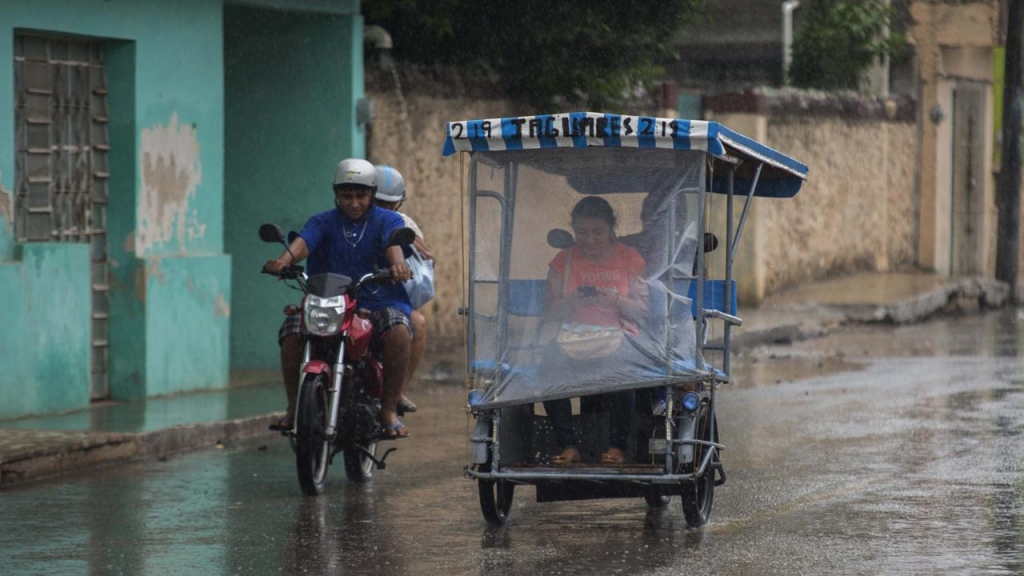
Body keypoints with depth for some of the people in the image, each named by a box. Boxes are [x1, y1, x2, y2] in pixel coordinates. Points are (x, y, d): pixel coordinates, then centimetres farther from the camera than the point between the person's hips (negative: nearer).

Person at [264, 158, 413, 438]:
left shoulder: (388, 221, 9)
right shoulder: (323, 222, 12)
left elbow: (394, 242, -15)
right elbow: (304, 241, -10)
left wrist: (398, 263, -40)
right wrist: (285, 259, -34)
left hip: (379, 303, -1)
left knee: (398, 331, -34)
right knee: (292, 333, -26)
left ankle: (389, 409, -21)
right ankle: (294, 406, -9)